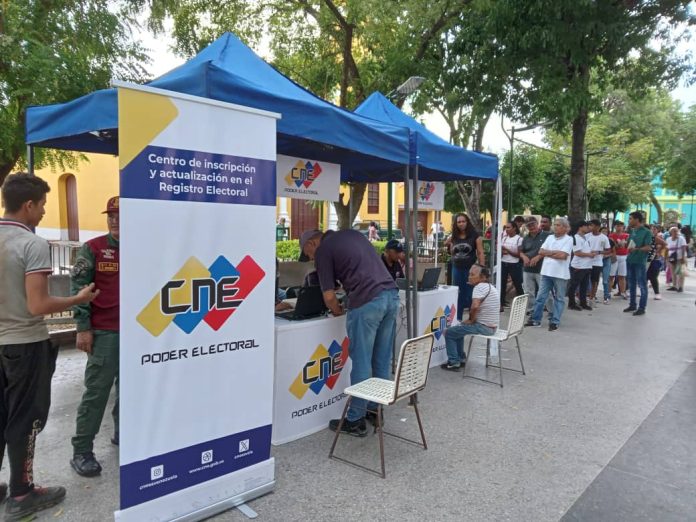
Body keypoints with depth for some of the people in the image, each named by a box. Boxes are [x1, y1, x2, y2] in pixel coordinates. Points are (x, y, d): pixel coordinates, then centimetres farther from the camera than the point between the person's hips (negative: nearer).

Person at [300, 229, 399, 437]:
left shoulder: (323, 250, 3)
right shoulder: (352, 233, 23)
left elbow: (329, 296, -1)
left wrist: (337, 310, 19)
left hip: (367, 302, -7)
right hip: (391, 294, 7)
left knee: (361, 363, 3)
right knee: (382, 360, 16)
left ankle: (355, 421, 13)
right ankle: (377, 410, 29)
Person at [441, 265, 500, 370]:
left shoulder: (479, 287, -18)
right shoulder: (491, 287, 13)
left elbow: (474, 306, -32)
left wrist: (471, 320, -14)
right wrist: (472, 319, 15)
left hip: (483, 327, -10)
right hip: (491, 326, 10)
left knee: (449, 333, 1)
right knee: (458, 329, 28)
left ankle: (453, 362, 6)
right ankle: (461, 358, 31)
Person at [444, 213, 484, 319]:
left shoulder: (474, 235, -5)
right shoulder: (453, 236, 6)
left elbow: (480, 253, -5)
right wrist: (448, 245, -3)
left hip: (471, 269, -4)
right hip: (457, 269, 4)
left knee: (471, 296, 0)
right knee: (458, 296, 13)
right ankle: (457, 320, 23)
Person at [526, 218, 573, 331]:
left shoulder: (568, 239, -5)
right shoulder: (550, 237, 11)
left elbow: (563, 255, -17)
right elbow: (541, 251, 4)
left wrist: (548, 253, -5)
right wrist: (555, 252, -7)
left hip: (560, 274, -5)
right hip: (546, 272, 5)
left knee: (559, 299, 6)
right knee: (540, 297, 7)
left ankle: (554, 322, 12)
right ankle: (535, 319, 15)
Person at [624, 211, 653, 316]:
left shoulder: (646, 232, -8)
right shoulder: (632, 231, 13)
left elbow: (648, 247, -16)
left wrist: (636, 249, -29)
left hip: (640, 262, -7)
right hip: (630, 260, 7)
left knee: (642, 285, -1)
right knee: (631, 285, 14)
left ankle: (642, 308, 3)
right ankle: (632, 305, 24)